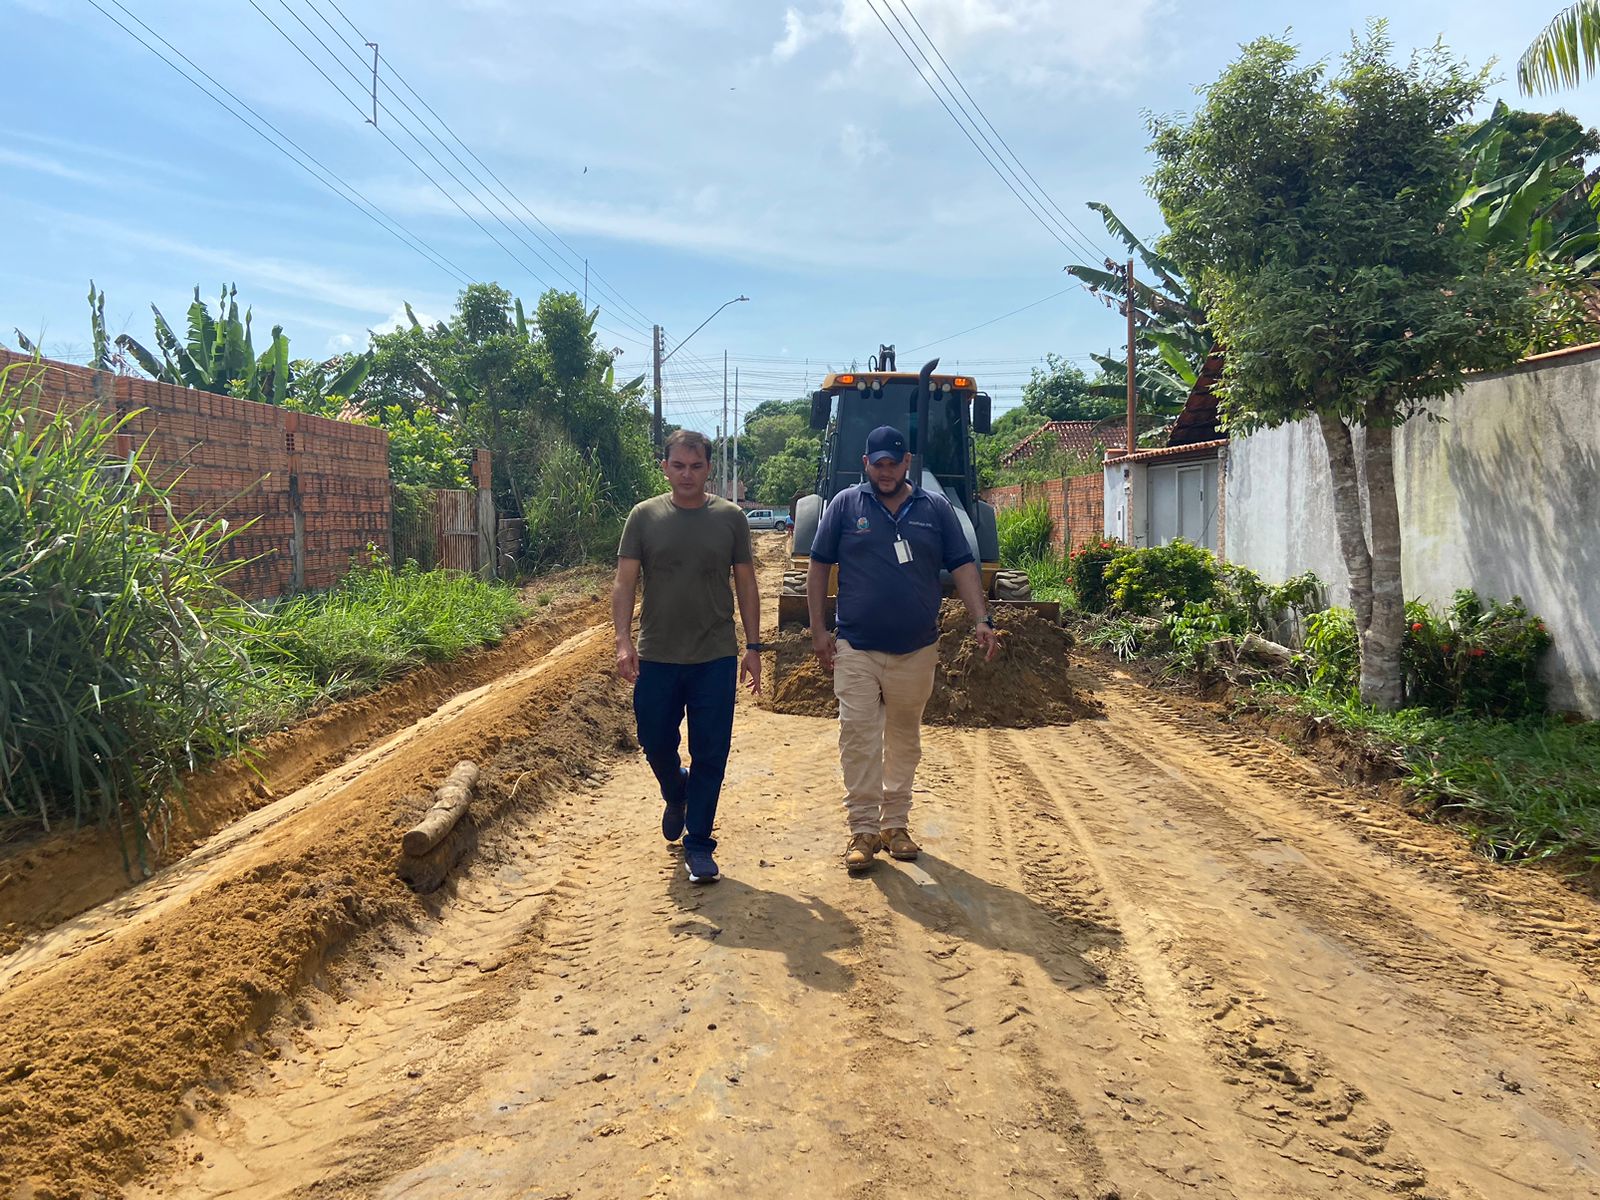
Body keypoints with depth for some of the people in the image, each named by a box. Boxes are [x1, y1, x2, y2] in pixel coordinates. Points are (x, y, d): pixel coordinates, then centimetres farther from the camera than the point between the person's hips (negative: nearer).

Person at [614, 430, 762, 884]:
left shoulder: (730, 517, 1)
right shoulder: (644, 516, 0)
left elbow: (746, 584, 6)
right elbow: (625, 583, -1)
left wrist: (754, 647, 3)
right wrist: (623, 641, -14)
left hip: (715, 658, 0)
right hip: (656, 657, 1)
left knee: (710, 755, 4)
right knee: (656, 743, 12)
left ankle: (698, 844, 18)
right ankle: (676, 796, 44)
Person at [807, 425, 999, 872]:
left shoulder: (935, 508, 4)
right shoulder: (845, 505, 1)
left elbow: (962, 567, 3)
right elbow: (819, 566, 4)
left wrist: (981, 621, -9)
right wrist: (817, 629, -2)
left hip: (917, 649, 2)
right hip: (856, 649, -2)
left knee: (905, 739, 12)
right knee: (858, 738, -5)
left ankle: (896, 824, 24)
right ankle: (863, 830, 4)